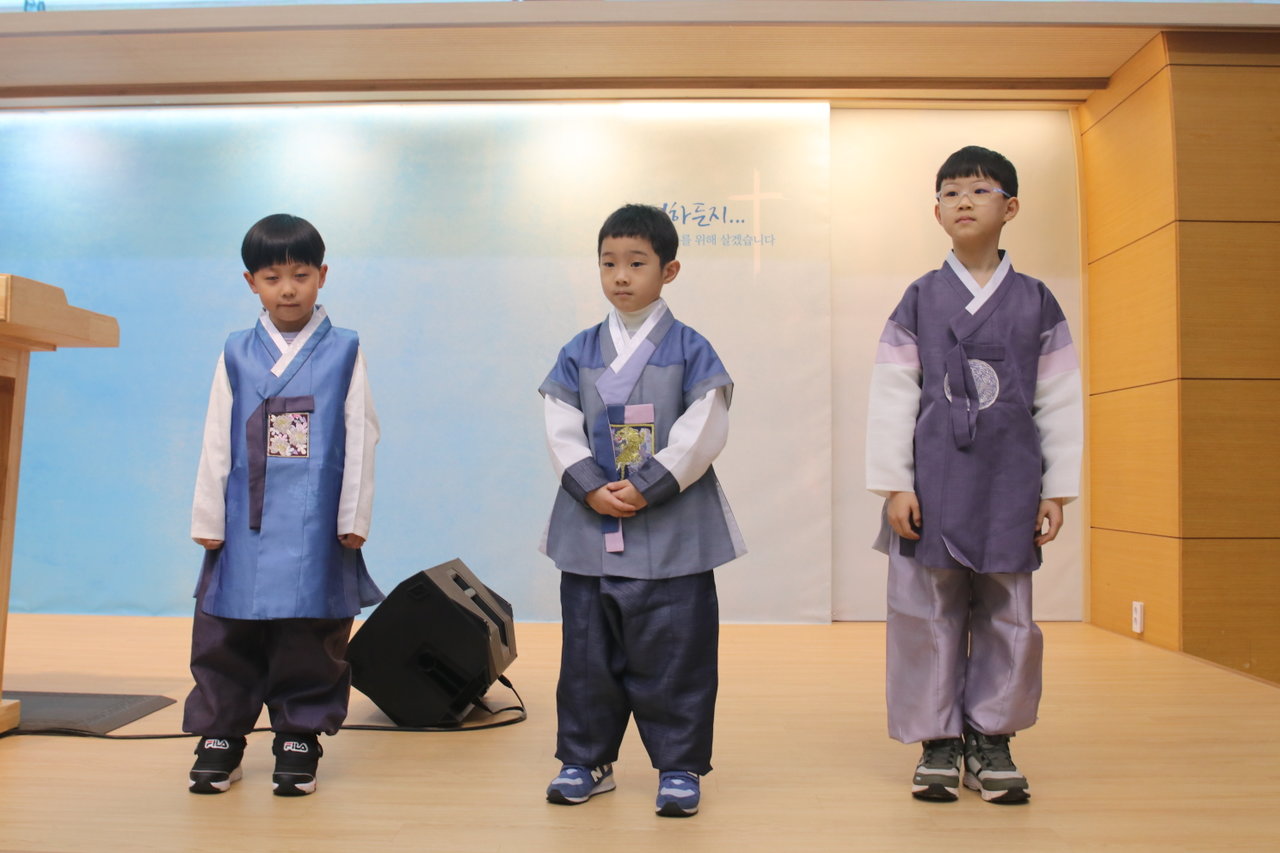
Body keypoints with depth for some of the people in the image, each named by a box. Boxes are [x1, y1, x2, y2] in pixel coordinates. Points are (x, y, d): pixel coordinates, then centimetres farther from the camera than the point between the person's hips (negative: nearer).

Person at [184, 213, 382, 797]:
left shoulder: (344, 352, 3)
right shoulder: (236, 355, 7)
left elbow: (360, 438, 1)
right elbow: (216, 441, 7)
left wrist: (354, 517, -2)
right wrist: (207, 519, 5)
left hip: (316, 525, -1)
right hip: (246, 522, 2)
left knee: (312, 634, 5)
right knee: (226, 634, 7)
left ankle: (299, 738, 20)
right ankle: (220, 734, 24)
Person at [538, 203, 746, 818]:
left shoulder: (691, 351, -2)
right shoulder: (578, 353, 7)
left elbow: (701, 435, -10)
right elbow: (561, 433, 2)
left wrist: (645, 488, -16)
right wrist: (593, 490, -12)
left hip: (672, 530, -3)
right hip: (589, 527, 3)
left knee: (673, 651, 2)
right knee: (588, 650, 12)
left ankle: (679, 766, 18)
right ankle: (586, 761, 28)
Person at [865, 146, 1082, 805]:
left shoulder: (1035, 302, 6)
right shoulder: (919, 299, 4)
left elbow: (1059, 400, 7)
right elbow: (891, 394, 1)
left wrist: (1057, 490, 3)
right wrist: (893, 484, -6)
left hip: (1008, 481, 1)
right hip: (933, 479, -1)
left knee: (1005, 613, 7)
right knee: (929, 612, 4)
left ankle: (993, 739, 21)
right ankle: (939, 741, 17)